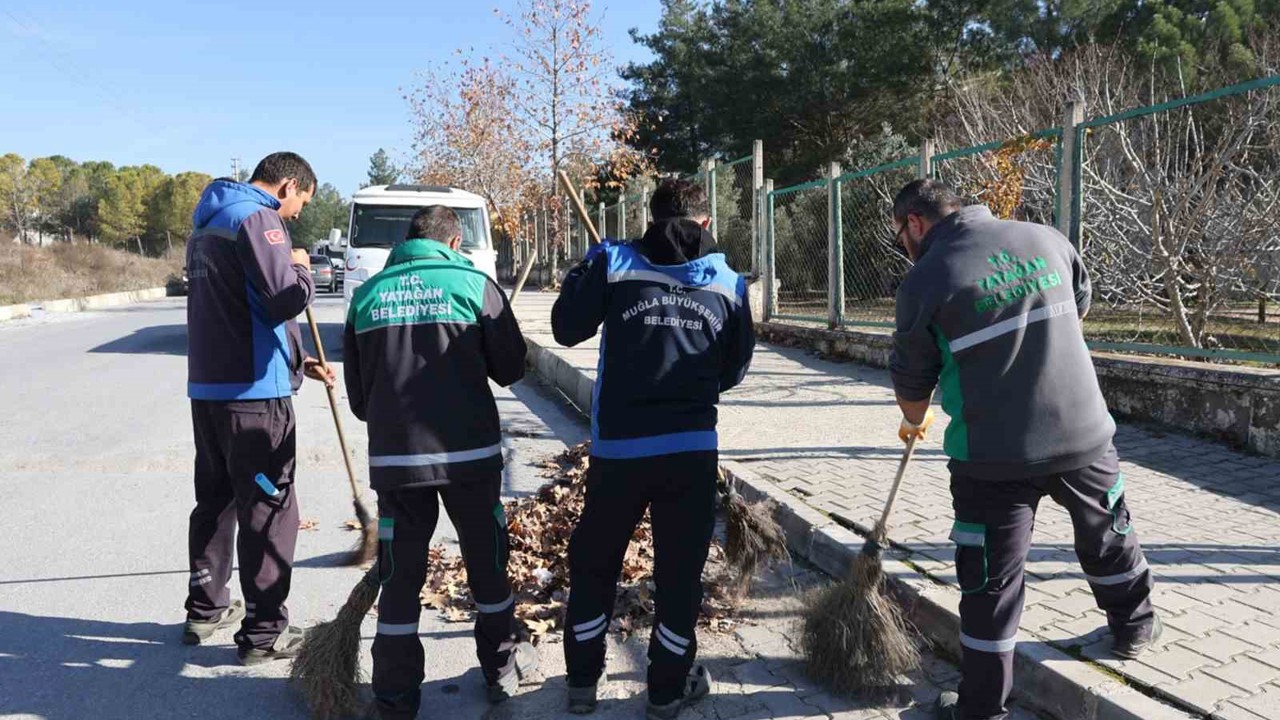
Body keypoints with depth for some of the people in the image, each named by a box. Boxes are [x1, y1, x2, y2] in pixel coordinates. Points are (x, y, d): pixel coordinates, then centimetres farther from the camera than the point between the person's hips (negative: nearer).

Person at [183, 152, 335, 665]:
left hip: (207, 386, 9)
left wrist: (297, 362, 23)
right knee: (269, 511, -1)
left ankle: (205, 610, 32)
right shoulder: (258, 218, -12)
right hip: (252, 392, -9)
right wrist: (301, 268, -1)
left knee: (215, 501, 19)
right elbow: (286, 298, -23)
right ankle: (264, 633, 5)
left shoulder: (209, 225, 20)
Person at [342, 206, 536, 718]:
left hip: (393, 456, 2)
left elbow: (356, 392, 11)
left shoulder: (366, 295, 6)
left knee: (400, 577, 10)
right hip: (470, 450, -1)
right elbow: (510, 369, 2)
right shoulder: (474, 285, -3)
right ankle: (503, 668, 29)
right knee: (487, 564, 15)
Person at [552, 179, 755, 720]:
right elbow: (734, 371, 12)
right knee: (680, 570, 13)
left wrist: (583, 275, 19)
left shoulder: (614, 263, 0)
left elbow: (566, 328, 3)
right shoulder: (729, 284, 6)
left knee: (593, 563, 17)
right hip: (693, 447, 1)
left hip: (619, 444, 0)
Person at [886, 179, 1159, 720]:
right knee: (1107, 537, 28)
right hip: (1084, 432, 4)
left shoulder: (925, 279, -10)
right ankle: (1134, 628, 51)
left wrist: (914, 421, 19)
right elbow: (1080, 305, 19)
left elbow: (912, 375, 0)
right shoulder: (1045, 237, 3)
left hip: (994, 455, -4)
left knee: (992, 581, 7)